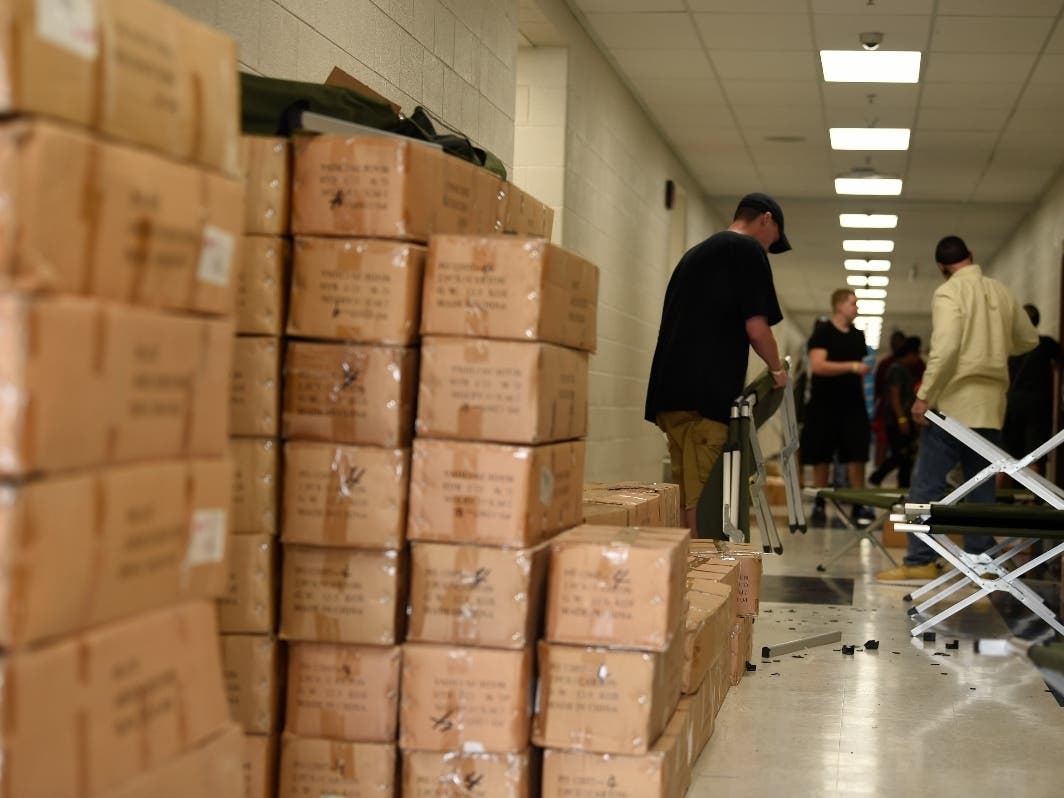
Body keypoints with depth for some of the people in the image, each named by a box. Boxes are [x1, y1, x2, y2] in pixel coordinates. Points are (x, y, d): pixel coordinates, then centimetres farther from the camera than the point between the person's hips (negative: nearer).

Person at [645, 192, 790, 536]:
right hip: (704, 395, -8)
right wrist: (777, 369, 9)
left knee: (684, 495, 9)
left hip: (669, 392, 8)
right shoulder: (748, 251, 0)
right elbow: (756, 325, -8)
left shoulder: (695, 253, 25)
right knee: (701, 502, -9)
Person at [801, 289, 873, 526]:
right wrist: (852, 366, -22)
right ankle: (819, 506, 11)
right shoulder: (822, 332, -6)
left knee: (857, 456, -3)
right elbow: (817, 366, -18)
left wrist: (862, 396, 16)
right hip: (825, 405, -5)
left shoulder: (858, 335, 13)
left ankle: (858, 506, 1)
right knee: (821, 458, 2)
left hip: (853, 405, 5)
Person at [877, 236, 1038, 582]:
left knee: (928, 485, -2)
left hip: (954, 402, -6)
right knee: (982, 487, 10)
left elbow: (945, 348, -19)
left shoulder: (948, 292, -7)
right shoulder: (1001, 292, 10)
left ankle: (920, 561, -3)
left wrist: (924, 395, -15)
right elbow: (1029, 340, 21)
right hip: (991, 406, 6)